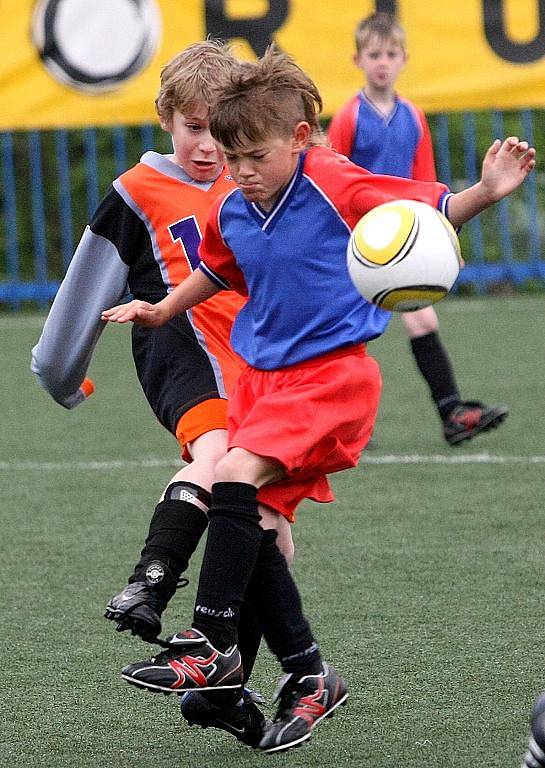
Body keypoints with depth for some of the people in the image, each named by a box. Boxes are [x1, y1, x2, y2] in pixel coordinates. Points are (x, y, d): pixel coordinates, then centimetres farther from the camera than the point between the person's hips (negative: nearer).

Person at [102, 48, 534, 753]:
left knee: (235, 476, -25)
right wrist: (160, 310, 27)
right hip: (261, 375, 7)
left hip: (330, 375, -7)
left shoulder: (337, 186, -13)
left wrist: (485, 192, -28)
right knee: (255, 526, 2)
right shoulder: (230, 214, 5)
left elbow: (432, 212, -11)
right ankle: (307, 676, 14)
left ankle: (212, 645, -20)